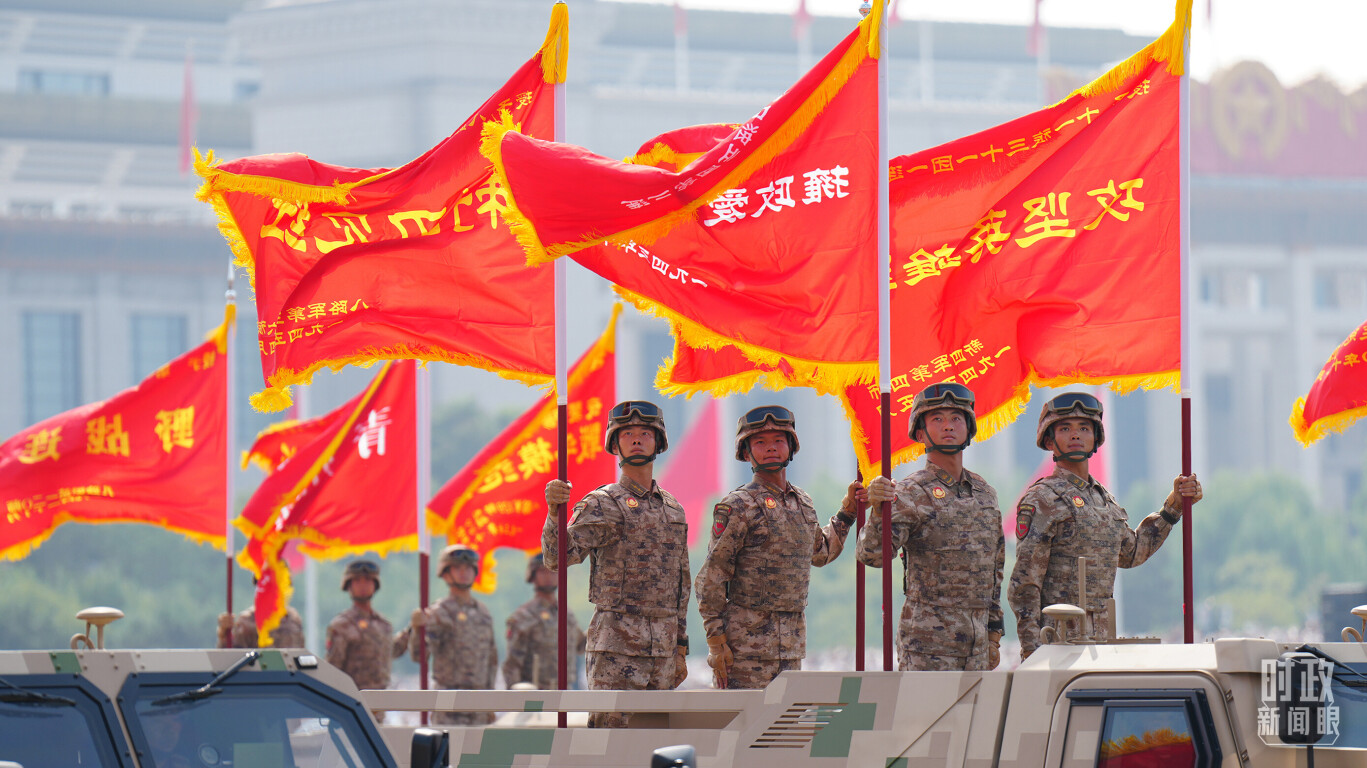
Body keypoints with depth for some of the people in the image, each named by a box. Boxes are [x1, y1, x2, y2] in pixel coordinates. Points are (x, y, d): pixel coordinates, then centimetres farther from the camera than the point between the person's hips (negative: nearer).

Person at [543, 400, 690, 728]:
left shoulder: (673, 509, 16)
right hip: (617, 642, -6)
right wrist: (554, 512, -34)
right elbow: (558, 556, -15)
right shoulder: (602, 504, -2)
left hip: (663, 643, 6)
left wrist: (680, 651, 17)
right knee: (610, 725, -12)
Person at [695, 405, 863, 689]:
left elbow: (821, 553, 33)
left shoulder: (802, 502, 14)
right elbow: (710, 579, -9)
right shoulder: (737, 507, -8)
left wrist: (848, 511, 23)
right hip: (747, 644, -7)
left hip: (792, 644, 7)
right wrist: (717, 644, -13)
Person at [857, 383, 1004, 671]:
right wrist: (878, 510, -37)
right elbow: (873, 555, -19)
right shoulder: (911, 493, -6)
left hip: (975, 644, 6)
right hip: (928, 644, -6)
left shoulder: (984, 493, 14)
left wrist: (994, 636, 19)